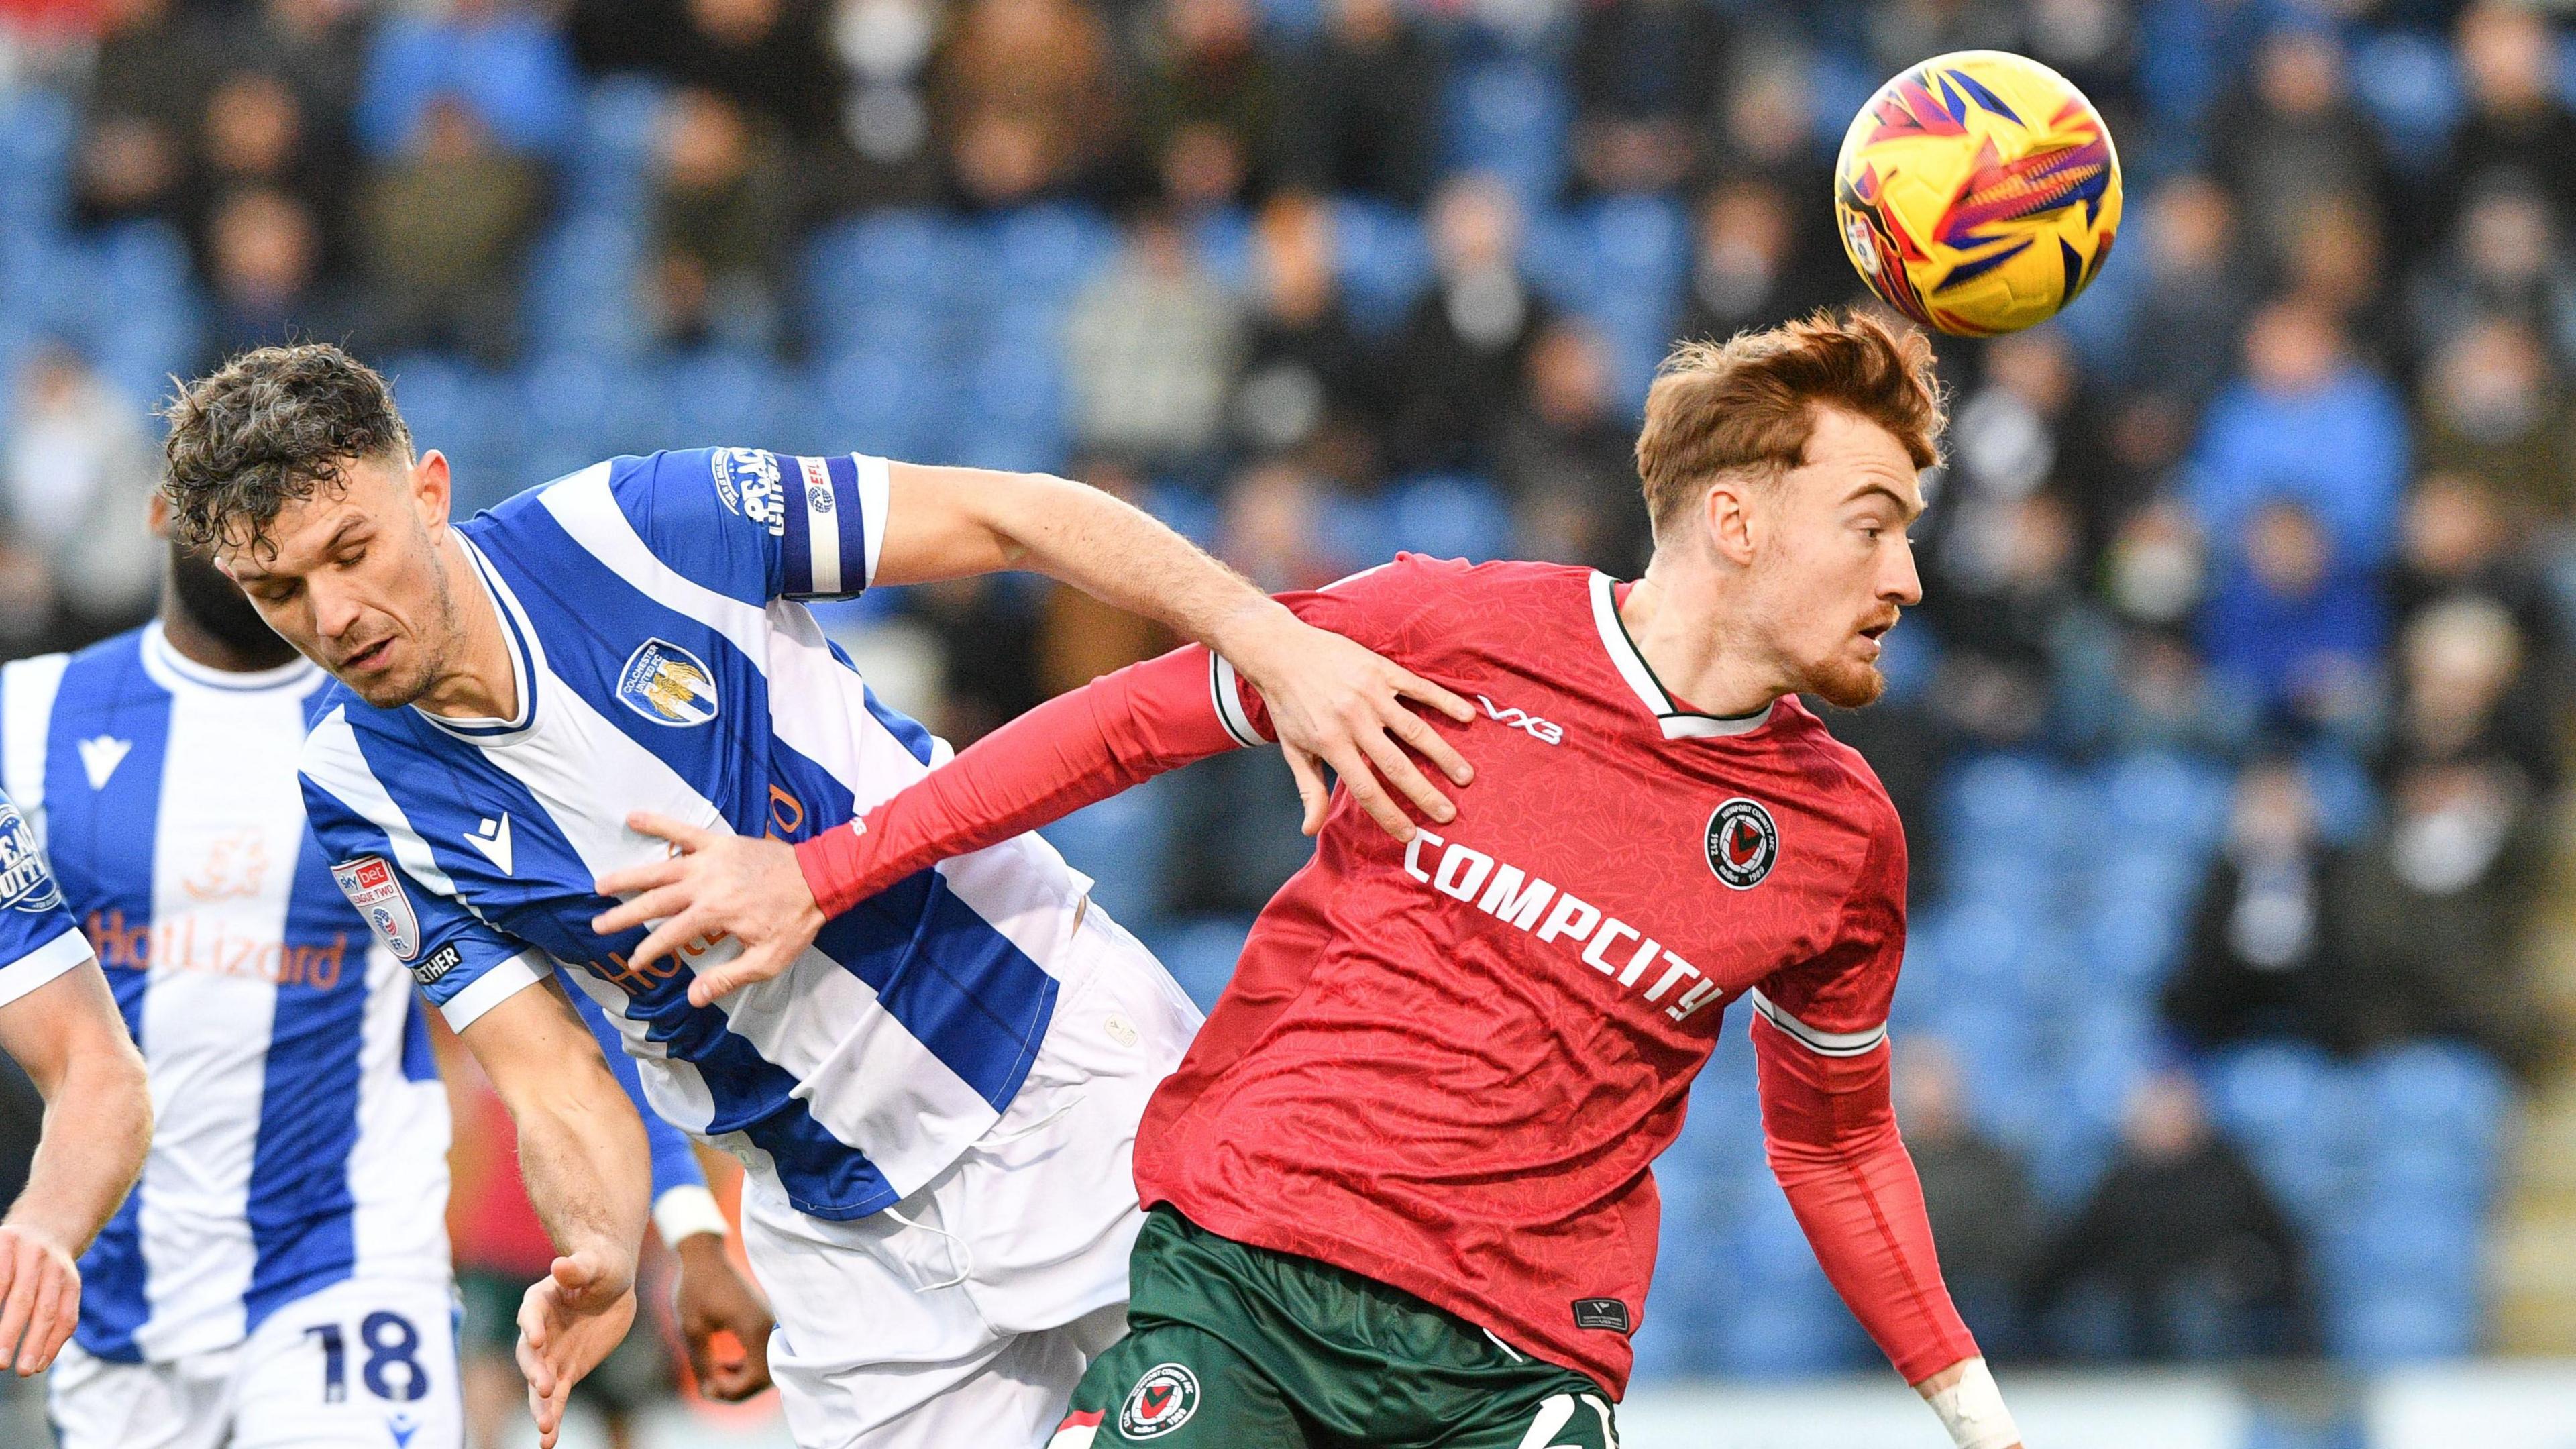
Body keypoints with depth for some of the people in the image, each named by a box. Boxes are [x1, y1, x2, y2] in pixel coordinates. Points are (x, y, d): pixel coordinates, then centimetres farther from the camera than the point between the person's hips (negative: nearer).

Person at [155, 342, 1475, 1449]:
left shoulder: (633, 527, -15)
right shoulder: (364, 799, -6)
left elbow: (1012, 516, -12)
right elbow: (550, 1079, -7)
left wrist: (1273, 645, -25)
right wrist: (602, 1260, -29)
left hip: (1074, 1072, -3)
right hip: (847, 1234, 3)